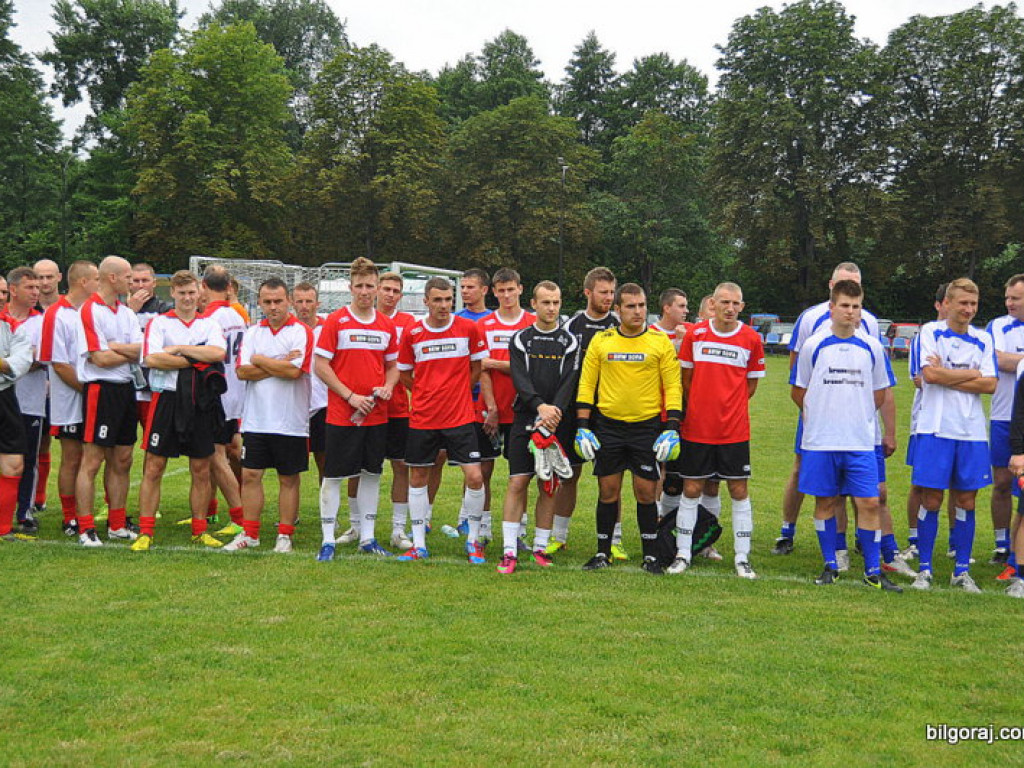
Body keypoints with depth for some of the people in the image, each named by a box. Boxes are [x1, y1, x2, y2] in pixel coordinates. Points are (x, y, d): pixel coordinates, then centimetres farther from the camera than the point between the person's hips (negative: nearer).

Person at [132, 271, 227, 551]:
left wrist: (179, 349, -10)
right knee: (154, 468, -2)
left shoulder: (210, 325, 11)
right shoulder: (159, 322, 4)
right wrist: (196, 361, -10)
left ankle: (200, 530, 17)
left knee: (201, 470, 7)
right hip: (167, 399, -2)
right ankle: (145, 532, 4)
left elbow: (218, 352, -10)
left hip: (201, 403, 2)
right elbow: (151, 358, -13)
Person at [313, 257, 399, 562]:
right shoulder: (335, 321, -5)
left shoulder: (387, 325, 7)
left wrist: (388, 386, -5)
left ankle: (367, 537, 21)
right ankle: (328, 540, 9)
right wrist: (351, 396, -14)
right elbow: (321, 365, -7)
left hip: (377, 415, 4)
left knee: (372, 473, 10)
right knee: (333, 476, 0)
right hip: (341, 414, -4)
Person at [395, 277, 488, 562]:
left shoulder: (469, 328, -3)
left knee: (474, 476, -8)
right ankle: (419, 544, 19)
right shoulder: (411, 333, 0)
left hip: (460, 418, -1)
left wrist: (457, 391, 9)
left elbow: (478, 367, 10)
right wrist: (427, 394, 11)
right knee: (418, 477, 7)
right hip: (422, 418, 2)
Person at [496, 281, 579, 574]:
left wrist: (556, 412, -20)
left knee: (549, 486, 5)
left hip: (558, 423, 1)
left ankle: (540, 547, 16)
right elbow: (520, 379, -6)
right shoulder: (520, 339, 6)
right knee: (517, 482, -5)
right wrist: (540, 406, -22)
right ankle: (510, 550, -3)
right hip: (524, 419, -1)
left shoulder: (570, 342, 7)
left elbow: (570, 382, -3)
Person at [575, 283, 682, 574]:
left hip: (647, 427, -1)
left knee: (646, 492, 1)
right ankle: (603, 553, 18)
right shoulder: (601, 341, 4)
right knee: (608, 492, 6)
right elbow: (586, 385, 6)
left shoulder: (661, 342, 0)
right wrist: (582, 427, 0)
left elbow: (673, 386, 0)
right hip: (608, 426, 1)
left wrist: (672, 429, -8)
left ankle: (650, 556, 12)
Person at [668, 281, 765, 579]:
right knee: (691, 490, 5)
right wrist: (697, 410, 9)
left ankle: (742, 557, 13)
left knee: (739, 491, 4)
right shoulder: (695, 334, -1)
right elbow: (686, 378, 9)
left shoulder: (752, 339, -1)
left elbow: (751, 383, 9)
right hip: (696, 428, 0)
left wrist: (730, 407, 5)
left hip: (734, 430, 0)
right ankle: (683, 554, 16)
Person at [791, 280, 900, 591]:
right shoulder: (813, 346, 0)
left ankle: (873, 570, 7)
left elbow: (879, 393, 14)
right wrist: (820, 415, 11)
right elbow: (799, 392, 9)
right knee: (824, 502, 7)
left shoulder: (872, 347, 4)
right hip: (819, 440, 0)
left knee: (869, 503, -2)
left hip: (860, 441, 1)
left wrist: (858, 416, 10)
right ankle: (830, 566, 19)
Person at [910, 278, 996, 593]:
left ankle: (962, 572, 15)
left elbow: (990, 384, -2)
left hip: (972, 431, 3)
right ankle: (924, 570, 9)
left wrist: (947, 377, -9)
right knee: (931, 500, -1)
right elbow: (930, 374, -14)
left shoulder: (983, 340, 10)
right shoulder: (930, 332, 0)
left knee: (966, 501, 6)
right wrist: (972, 374, -5)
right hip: (935, 429, -3)